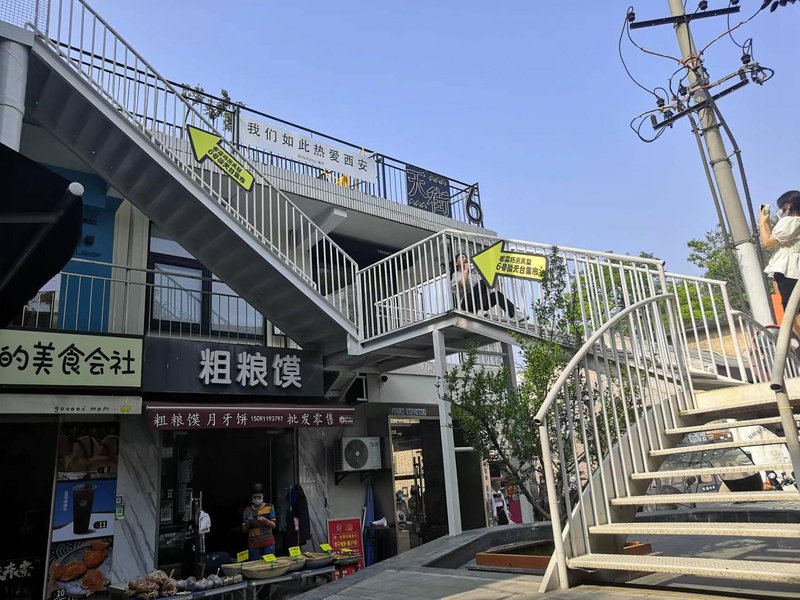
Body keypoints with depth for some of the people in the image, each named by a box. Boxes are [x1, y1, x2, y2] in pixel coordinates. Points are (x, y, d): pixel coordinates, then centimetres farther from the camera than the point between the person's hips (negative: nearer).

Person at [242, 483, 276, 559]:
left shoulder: (269, 507, 5)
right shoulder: (247, 510, 5)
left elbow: (273, 525, 1)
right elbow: (244, 530, 7)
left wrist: (265, 520, -16)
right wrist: (248, 522, -13)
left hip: (268, 542, 0)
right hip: (253, 543, 1)